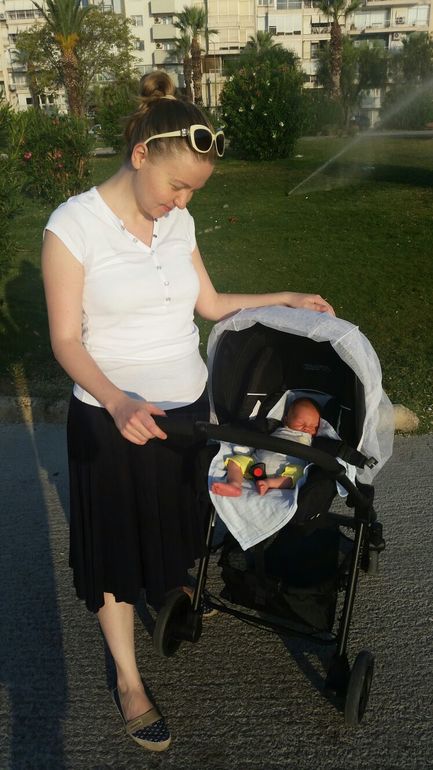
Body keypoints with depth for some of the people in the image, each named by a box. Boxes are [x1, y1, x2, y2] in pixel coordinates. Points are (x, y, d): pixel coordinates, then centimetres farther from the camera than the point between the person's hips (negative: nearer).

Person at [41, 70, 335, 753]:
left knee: (176, 523, 24)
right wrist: (118, 402, -30)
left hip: (187, 406, 5)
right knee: (115, 547, 10)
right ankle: (128, 680, 30)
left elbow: (210, 303, 11)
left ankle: (174, 594, 56)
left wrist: (284, 298, 9)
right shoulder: (73, 226, -15)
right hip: (112, 420, -5)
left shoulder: (179, 222, 1)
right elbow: (66, 340, -15)